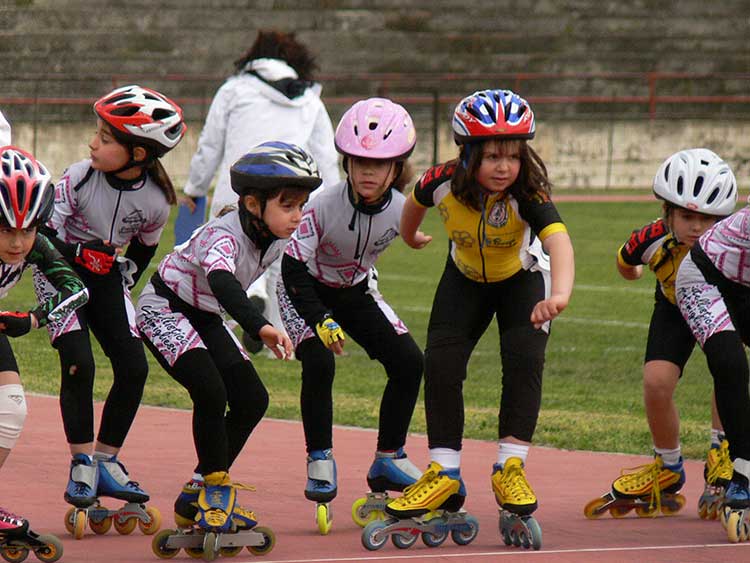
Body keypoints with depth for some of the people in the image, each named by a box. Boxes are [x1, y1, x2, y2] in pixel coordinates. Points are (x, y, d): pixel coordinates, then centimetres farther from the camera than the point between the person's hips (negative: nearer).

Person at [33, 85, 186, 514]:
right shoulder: (79, 178, -21)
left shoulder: (156, 200, -13)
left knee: (134, 368, -5)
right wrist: (78, 252, -31)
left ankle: (106, 461, 10)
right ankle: (83, 464, -7)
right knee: (79, 363, -17)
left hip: (106, 276, 3)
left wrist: (126, 281, 3)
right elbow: (43, 233, -18)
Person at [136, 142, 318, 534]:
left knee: (252, 400, 1)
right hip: (163, 308, -9)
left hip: (205, 318, 9)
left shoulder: (277, 239, -9)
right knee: (210, 392, -26)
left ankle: (195, 499, 10)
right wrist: (261, 328, -68)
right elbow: (223, 283, -55)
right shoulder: (224, 235, -35)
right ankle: (217, 486, -10)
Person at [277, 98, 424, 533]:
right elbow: (293, 268, -34)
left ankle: (388, 461, 8)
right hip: (305, 291, -5)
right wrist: (320, 321, -43)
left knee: (408, 362, -6)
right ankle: (321, 464, -13)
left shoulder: (399, 210, -19)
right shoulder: (323, 207, -32)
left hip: (355, 291, 5)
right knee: (319, 362, -27)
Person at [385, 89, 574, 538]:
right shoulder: (443, 183, -28)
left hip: (522, 279, -2)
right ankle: (444, 476, -1)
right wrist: (410, 236, 20)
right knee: (441, 363, -11)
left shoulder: (528, 193, -36)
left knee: (524, 358, -23)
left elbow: (559, 241, -54)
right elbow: (417, 202, -2)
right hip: (466, 279, 2)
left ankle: (511, 467, -11)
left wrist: (560, 294, -74)